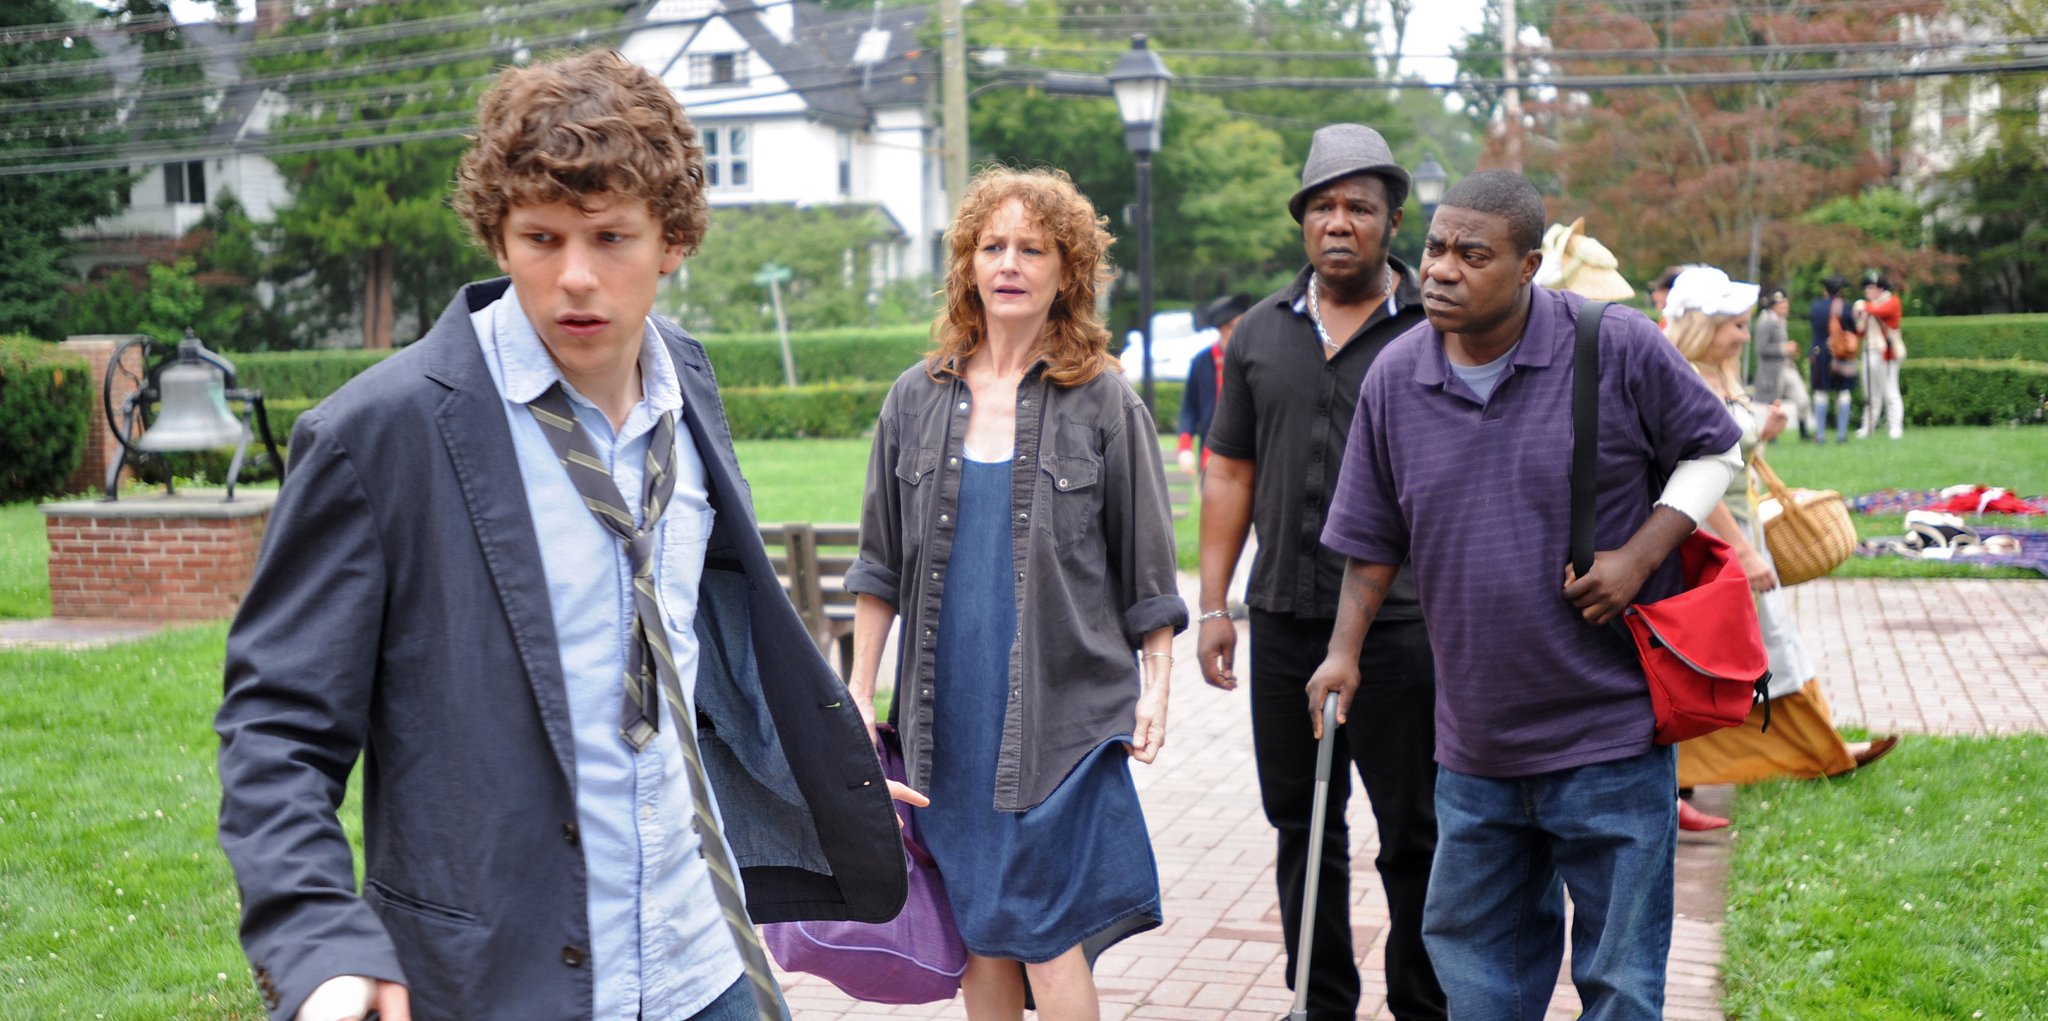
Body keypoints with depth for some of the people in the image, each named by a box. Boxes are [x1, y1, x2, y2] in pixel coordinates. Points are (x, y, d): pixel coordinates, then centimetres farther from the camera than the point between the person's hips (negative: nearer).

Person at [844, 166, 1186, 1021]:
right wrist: (858, 696, 8)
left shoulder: (1105, 403, -1)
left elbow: (1147, 567, 3)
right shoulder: (917, 399, 7)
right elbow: (881, 564, 11)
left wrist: (1155, 687, -4)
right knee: (974, 922, 10)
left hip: (1062, 705, -3)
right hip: (947, 709, 3)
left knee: (1042, 922, -5)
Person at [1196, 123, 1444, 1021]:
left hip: (1402, 624, -4)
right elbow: (1231, 475, 13)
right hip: (1285, 620, 4)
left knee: (1415, 836, 3)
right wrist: (1213, 604, 8)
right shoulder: (1260, 334, 11)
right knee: (1303, 829, 13)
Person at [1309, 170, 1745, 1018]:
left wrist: (1640, 555, -11)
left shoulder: (1620, 350, -10)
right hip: (1472, 745, 4)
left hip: (1610, 735, -3)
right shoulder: (1395, 377, 1)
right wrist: (1345, 648, 3)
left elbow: (1714, 449, 4)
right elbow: (1374, 537, 11)